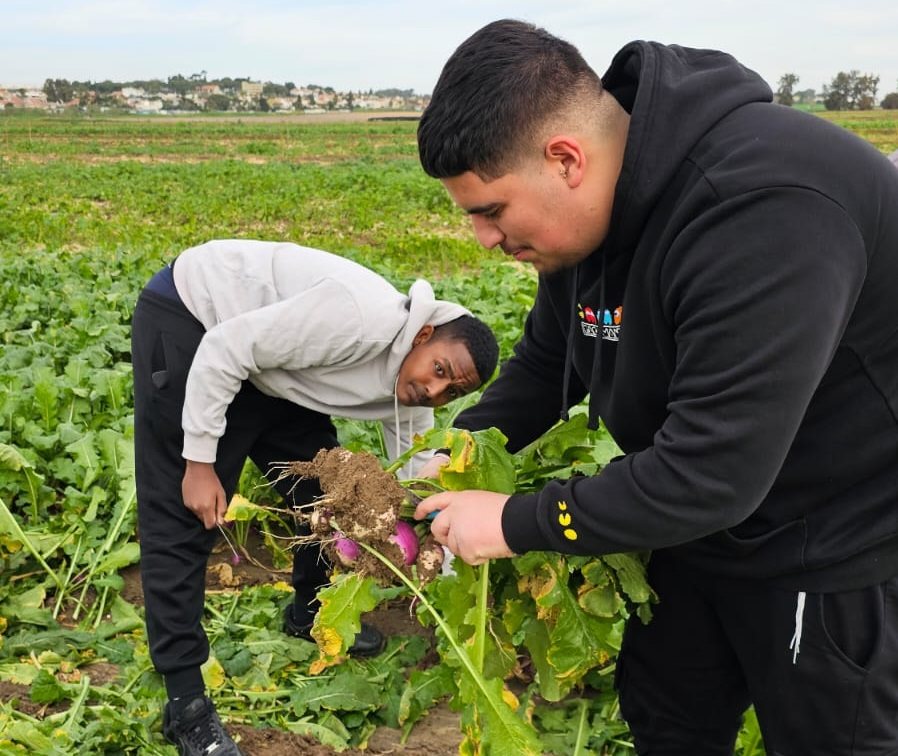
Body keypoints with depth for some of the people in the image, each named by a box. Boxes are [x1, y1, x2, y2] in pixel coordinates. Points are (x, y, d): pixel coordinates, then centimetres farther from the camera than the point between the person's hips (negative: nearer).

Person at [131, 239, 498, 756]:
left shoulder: (408, 398, -6)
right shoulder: (364, 321, -33)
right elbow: (224, 348, -29)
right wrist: (200, 460, -25)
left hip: (263, 366, 8)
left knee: (325, 483, 8)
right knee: (185, 514, -9)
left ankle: (312, 611, 33)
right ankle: (185, 703, 1)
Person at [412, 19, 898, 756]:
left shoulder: (766, 210, -35)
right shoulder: (593, 207, -6)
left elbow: (711, 472, -36)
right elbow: (546, 362, 9)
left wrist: (515, 522, -26)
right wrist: (457, 455, -3)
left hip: (835, 550, -8)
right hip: (704, 524, 8)